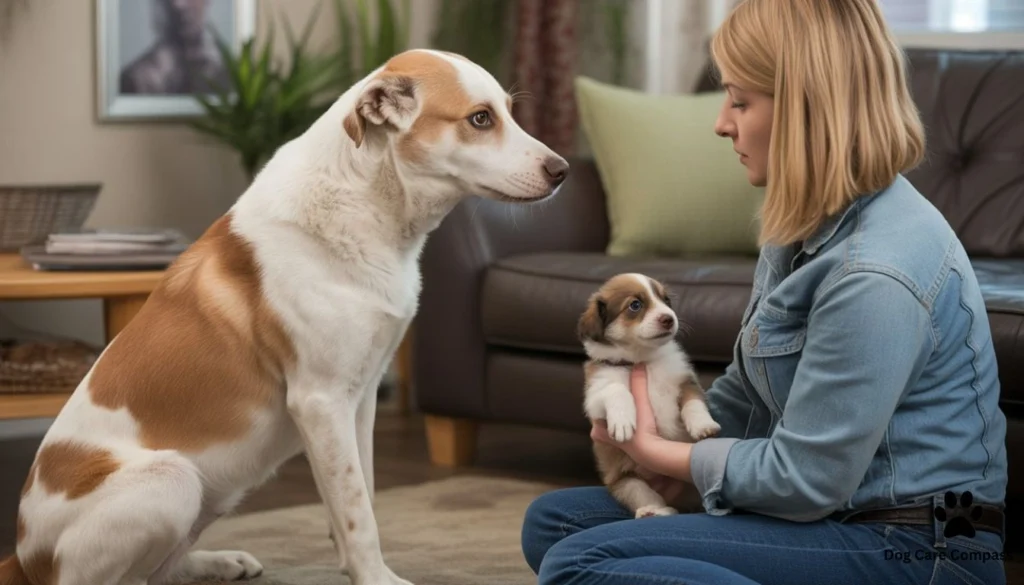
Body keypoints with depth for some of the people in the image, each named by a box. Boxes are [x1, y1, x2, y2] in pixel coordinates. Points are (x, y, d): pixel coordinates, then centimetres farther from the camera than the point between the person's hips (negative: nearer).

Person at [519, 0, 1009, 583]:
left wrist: (658, 450, -4)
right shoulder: (809, 225, 8)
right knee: (553, 519, 9)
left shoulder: (874, 272, -23)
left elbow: (804, 481, -18)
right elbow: (749, 386, 20)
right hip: (844, 516, 10)